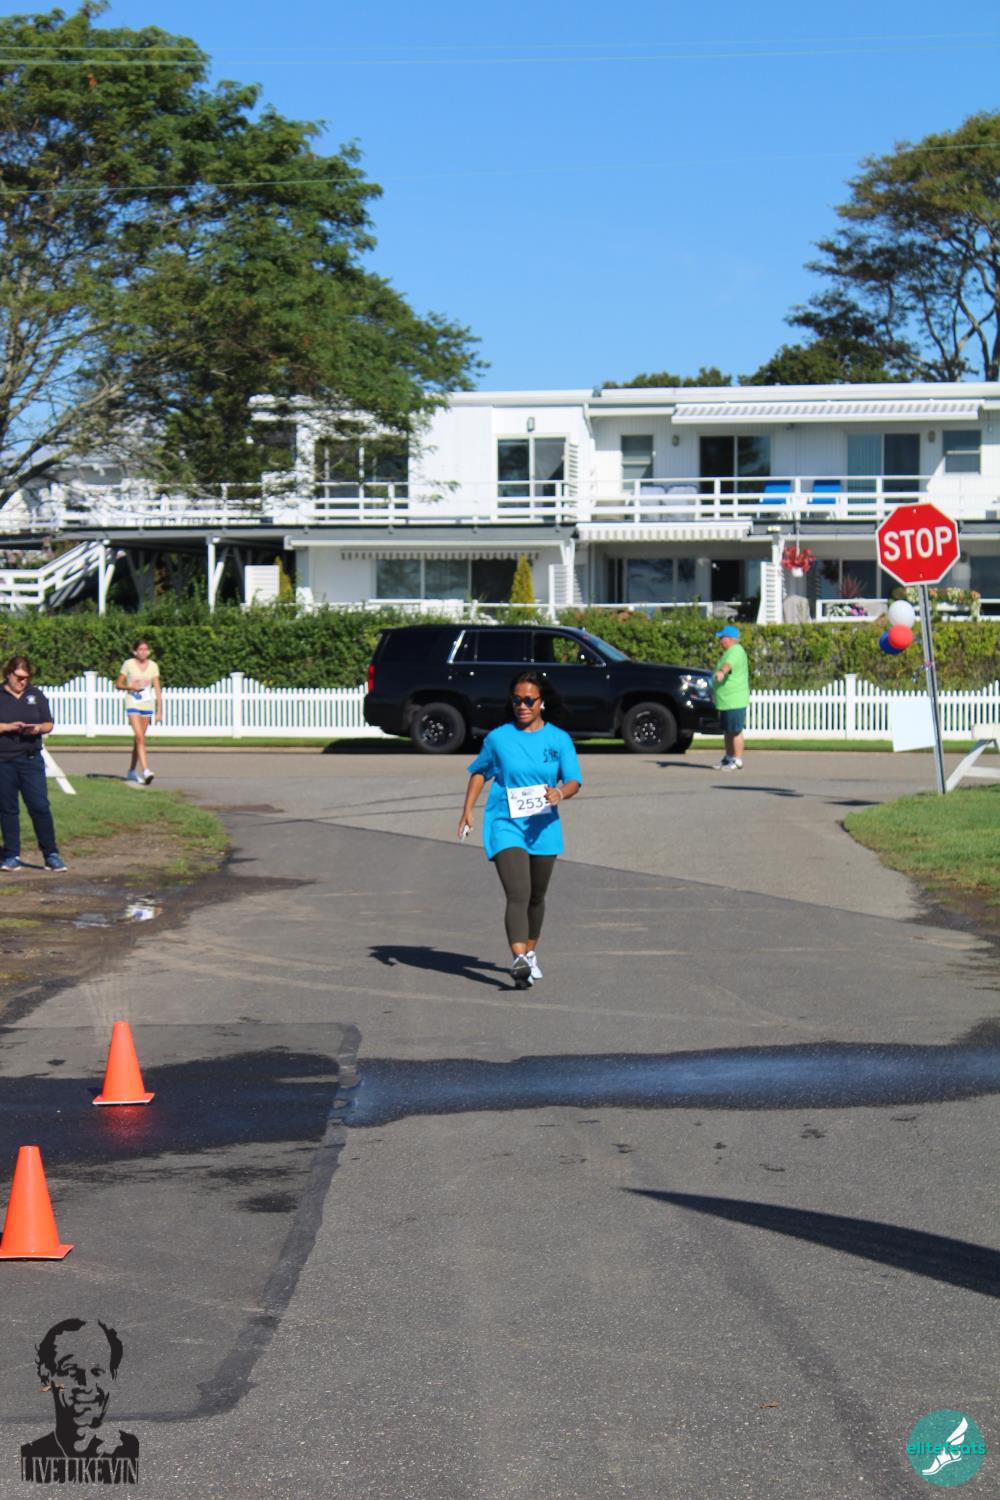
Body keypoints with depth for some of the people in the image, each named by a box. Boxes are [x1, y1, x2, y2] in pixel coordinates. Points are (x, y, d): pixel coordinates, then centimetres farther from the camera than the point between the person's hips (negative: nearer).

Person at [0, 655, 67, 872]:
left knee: (40, 807, -5)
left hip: (31, 759, 1)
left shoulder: (36, 695, 10)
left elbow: (48, 724, 12)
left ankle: (51, 855, 0)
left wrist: (38, 728, -9)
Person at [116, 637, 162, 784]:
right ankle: (145, 771, -26)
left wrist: (159, 711, 0)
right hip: (132, 704, -3)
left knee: (138, 739, 10)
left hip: (147, 705, 3)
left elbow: (157, 689, 4)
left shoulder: (153, 666, 4)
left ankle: (132, 771, 24)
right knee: (140, 738, -17)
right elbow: (118, 684, 4)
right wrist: (130, 687, -16)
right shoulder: (128, 664, -2)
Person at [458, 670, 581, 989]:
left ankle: (531, 953, 37)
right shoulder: (498, 738, 0)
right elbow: (480, 772, 15)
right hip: (505, 827, -2)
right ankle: (518, 961, -27)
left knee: (536, 897, 17)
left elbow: (574, 781, -3)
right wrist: (467, 810, 7)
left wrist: (560, 792, -26)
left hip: (543, 829, 3)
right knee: (517, 895, -18)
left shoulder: (559, 739, 1)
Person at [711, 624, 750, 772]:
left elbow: (729, 664, -40)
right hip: (726, 700, 11)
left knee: (735, 731, -6)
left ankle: (738, 761, -2)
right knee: (727, 731, 18)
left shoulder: (736, 651, -18)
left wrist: (721, 671, -59)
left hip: (734, 701, -11)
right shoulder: (730, 652, 17)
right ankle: (728, 758, 28)